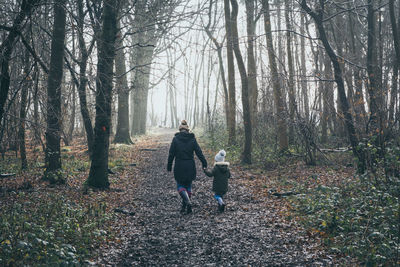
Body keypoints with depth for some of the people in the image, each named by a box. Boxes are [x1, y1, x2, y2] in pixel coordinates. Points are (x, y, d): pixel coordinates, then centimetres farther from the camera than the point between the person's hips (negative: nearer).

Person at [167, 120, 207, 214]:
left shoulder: (175, 139, -5)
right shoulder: (192, 139, -1)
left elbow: (171, 154, -3)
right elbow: (199, 152, -2)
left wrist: (169, 166, 5)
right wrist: (204, 163, 3)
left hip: (179, 167, -2)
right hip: (190, 167, 2)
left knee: (180, 185, 7)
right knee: (188, 186, 15)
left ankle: (188, 202, -18)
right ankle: (184, 206, 19)